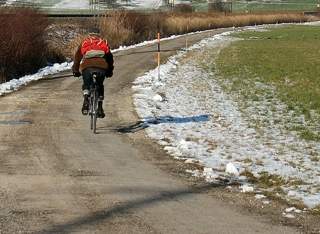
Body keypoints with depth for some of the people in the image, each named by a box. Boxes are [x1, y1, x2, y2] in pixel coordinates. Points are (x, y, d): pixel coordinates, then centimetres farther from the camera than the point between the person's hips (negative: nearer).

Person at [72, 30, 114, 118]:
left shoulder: (84, 42, 28)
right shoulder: (104, 42, 31)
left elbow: (77, 57, 29)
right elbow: (110, 57, 34)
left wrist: (75, 70, 40)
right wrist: (110, 71, 45)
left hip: (87, 66, -1)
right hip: (102, 67, 1)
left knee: (86, 84, 23)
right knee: (100, 86, 23)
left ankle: (86, 99, -4)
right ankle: (100, 107, 14)